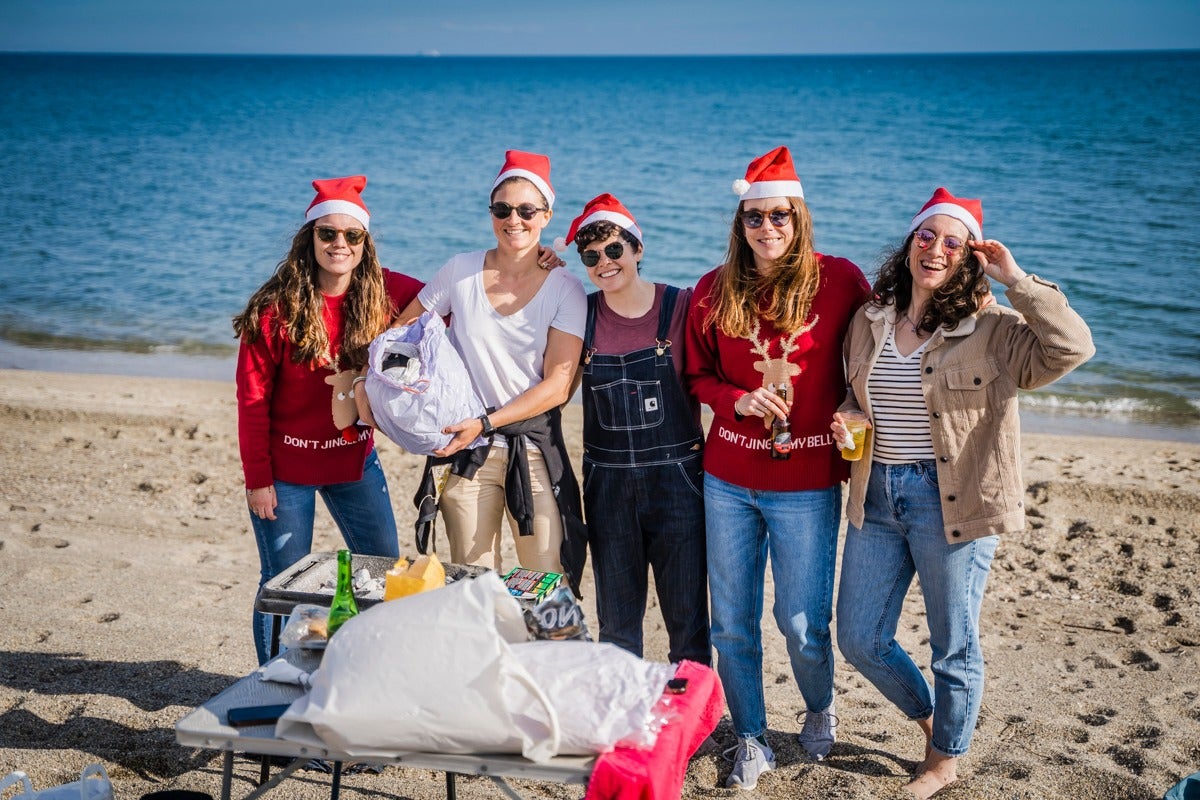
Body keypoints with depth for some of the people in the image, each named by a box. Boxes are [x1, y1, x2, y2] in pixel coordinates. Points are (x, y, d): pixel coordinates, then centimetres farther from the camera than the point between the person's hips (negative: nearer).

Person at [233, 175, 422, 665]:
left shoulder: (383, 294, -6)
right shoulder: (277, 308, -15)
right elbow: (252, 397, -11)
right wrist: (257, 479, -12)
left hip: (355, 461, 4)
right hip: (285, 469, -4)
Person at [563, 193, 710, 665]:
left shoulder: (681, 306, -5)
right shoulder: (582, 313, 4)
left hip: (675, 477, -2)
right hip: (607, 483, 3)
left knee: (687, 618, 4)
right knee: (616, 620, 12)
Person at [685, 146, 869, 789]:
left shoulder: (839, 279, -5)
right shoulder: (715, 290, 2)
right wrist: (737, 400, -8)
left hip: (808, 482, -3)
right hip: (728, 479, 3)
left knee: (801, 622, 3)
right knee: (732, 622, 9)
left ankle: (820, 711, 36)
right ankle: (750, 741, 28)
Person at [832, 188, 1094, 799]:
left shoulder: (990, 329, -9)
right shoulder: (869, 321, 6)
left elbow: (1073, 348, -25)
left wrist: (1014, 278, -20)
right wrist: (845, 418, -1)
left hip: (951, 502, -5)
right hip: (877, 497, 5)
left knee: (954, 644, 10)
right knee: (860, 639, 11)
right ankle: (927, 716, 39)